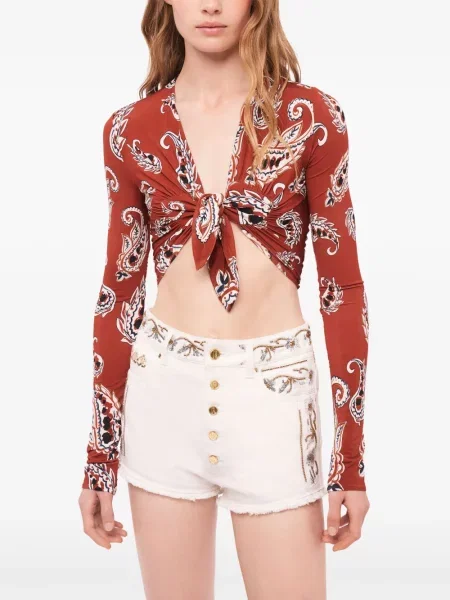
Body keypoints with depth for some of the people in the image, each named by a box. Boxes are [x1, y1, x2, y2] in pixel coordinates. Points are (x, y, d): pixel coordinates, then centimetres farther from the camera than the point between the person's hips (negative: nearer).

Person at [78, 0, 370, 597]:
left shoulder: (312, 116, -3)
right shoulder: (131, 129, 2)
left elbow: (343, 284, -2)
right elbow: (120, 289, 6)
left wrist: (352, 456, -4)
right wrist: (100, 454, 7)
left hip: (272, 390, -1)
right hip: (164, 389, 2)